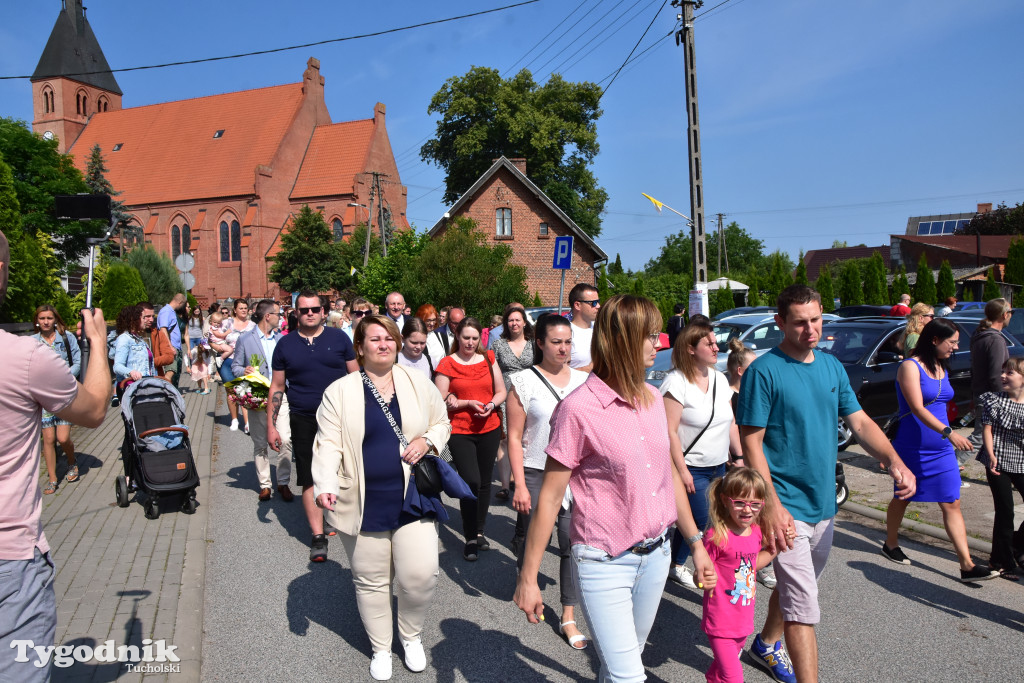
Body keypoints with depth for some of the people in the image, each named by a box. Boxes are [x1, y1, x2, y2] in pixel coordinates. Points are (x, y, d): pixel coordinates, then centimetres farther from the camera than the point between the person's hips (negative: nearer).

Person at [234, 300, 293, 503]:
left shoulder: (281, 338, 11)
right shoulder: (244, 339, 2)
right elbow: (235, 366, 4)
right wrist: (244, 371, -18)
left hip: (280, 396, 2)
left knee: (285, 440, -7)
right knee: (260, 444, 5)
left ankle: (283, 483, 6)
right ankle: (265, 484, 17)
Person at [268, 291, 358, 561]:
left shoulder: (338, 337, 2)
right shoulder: (285, 344, 5)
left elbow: (356, 376, 5)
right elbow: (277, 386, 9)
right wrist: (271, 426, 5)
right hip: (304, 420, 1)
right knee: (310, 480, 1)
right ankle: (318, 537, 10)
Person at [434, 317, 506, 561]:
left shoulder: (488, 359, 7)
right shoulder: (447, 364, -4)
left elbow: (501, 391, 11)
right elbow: (440, 401, -6)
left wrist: (491, 405, -8)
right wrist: (468, 403, -15)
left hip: (490, 429, 4)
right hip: (460, 432, -4)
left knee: (484, 482, 11)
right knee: (471, 481, -12)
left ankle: (479, 531, 28)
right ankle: (470, 538, 2)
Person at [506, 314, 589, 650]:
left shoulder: (582, 380, 5)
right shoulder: (524, 382, -5)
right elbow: (514, 437, -5)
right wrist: (520, 485, -10)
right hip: (536, 473, -2)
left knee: (573, 543, 0)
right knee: (530, 538, 12)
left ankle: (568, 617, 13)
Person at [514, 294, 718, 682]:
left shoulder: (653, 399, 2)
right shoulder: (579, 409, -17)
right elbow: (550, 497, -13)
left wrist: (695, 542, 14)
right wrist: (527, 578, -9)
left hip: (656, 555, 6)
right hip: (604, 563, -6)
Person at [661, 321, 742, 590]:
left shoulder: (720, 379, 8)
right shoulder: (676, 382, -16)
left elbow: (730, 423, 15)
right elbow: (670, 431, -18)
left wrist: (739, 456, 12)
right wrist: (682, 470, -19)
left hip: (719, 467, 7)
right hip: (691, 468, -7)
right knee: (701, 522, -6)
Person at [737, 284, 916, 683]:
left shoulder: (832, 367, 6)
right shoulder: (763, 371, -16)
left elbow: (860, 422, 6)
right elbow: (751, 443, -16)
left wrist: (894, 462, -13)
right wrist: (772, 507, -22)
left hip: (823, 504, 8)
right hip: (788, 507, -7)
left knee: (794, 587, 24)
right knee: (803, 606, -6)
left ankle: (766, 646, 46)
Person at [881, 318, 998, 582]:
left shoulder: (942, 368, 10)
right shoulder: (910, 367, -14)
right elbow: (917, 408, -24)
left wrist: (947, 436, 21)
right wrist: (948, 432, -33)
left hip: (941, 449, 6)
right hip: (911, 448, -6)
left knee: (952, 505, 2)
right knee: (903, 498, 11)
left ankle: (967, 566, 2)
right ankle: (891, 545, 31)